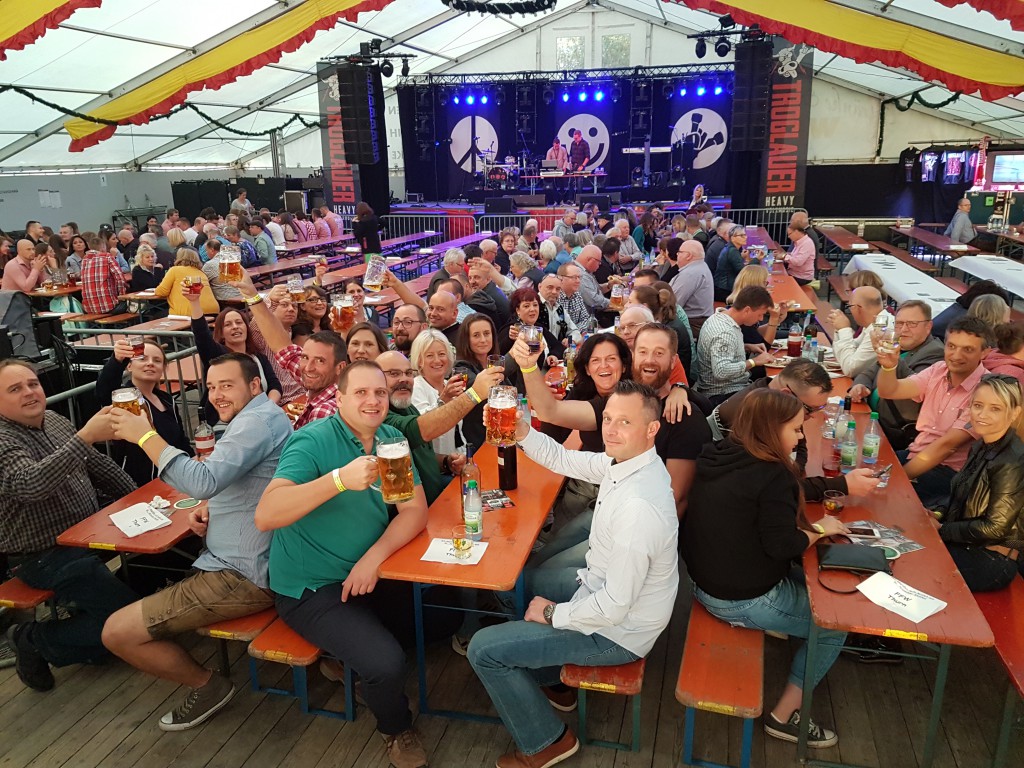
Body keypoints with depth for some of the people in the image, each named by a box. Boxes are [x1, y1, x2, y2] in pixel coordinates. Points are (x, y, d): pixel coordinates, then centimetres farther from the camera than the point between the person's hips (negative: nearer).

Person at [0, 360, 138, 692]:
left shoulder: (56, 421, 6)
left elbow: (99, 465, 17)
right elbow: (32, 484, -40)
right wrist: (86, 437, -47)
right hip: (47, 556, -8)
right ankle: (33, 640, 4)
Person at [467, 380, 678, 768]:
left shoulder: (638, 506, -37)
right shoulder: (626, 460, -10)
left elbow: (614, 607, -32)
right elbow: (564, 460, 6)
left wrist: (553, 614, -16)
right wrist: (522, 431, -12)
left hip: (617, 631, -9)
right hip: (600, 585, 9)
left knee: (484, 649, -5)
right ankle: (551, 678, 42)